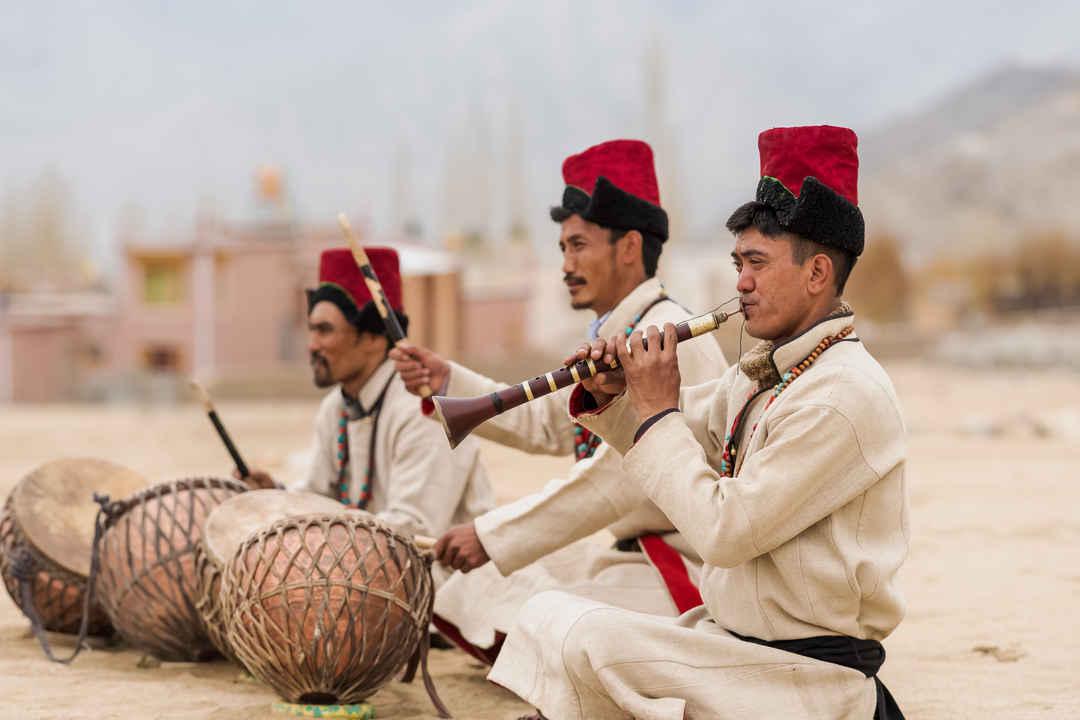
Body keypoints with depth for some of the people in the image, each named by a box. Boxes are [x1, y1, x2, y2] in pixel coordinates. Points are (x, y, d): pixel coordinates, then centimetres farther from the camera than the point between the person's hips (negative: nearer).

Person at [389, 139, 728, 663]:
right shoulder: (616, 339, 14)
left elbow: (620, 479, -26)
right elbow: (546, 423, 23)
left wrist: (493, 535, -23)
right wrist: (445, 382, 11)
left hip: (686, 570, -11)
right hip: (634, 555, 11)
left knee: (520, 622, -25)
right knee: (464, 595, 12)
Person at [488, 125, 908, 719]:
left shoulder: (844, 397, -20)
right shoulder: (763, 371, 10)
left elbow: (724, 531, -23)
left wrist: (656, 410, -14)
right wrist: (611, 397, -1)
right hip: (738, 638, 9)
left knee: (582, 639, -19)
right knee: (545, 617, 2)